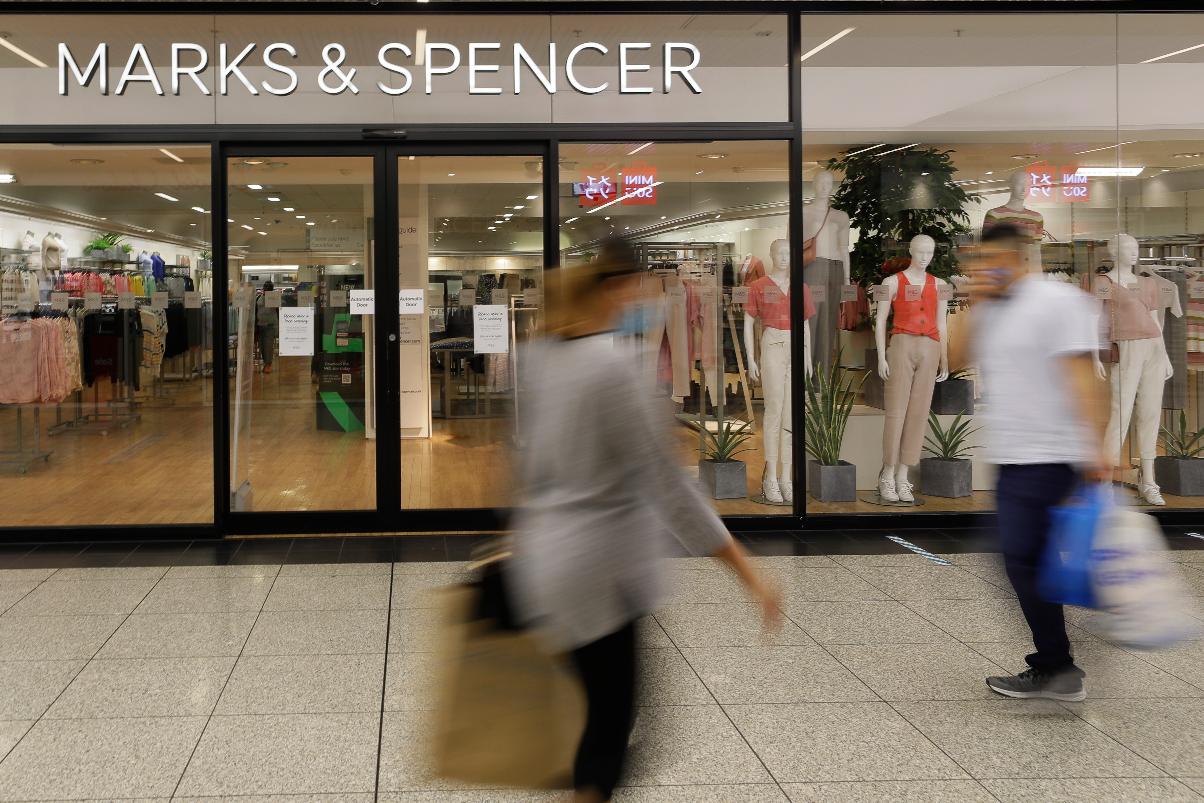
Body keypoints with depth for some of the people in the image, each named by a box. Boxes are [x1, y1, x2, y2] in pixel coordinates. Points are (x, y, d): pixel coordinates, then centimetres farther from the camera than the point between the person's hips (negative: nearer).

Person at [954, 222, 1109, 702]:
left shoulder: (1058, 301, -9)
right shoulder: (990, 309, 15)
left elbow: (1081, 375, -16)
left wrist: (1094, 446, -24)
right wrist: (972, 304, -1)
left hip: (1047, 458, -9)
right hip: (1012, 458, 9)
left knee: (1023, 559, -11)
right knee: (1028, 562, 12)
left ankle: (1054, 670, -1)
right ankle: (1055, 668, 20)